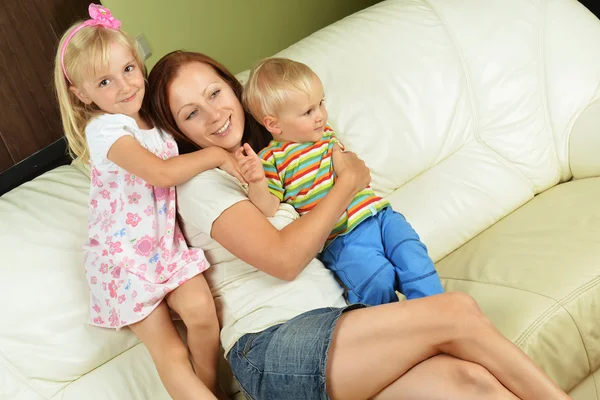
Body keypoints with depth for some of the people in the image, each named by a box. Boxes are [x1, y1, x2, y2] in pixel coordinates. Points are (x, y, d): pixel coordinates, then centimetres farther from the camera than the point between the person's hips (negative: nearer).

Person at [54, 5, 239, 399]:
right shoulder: (104, 129, -18)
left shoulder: (154, 120, 6)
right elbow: (160, 173, -29)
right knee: (170, 353, -9)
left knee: (201, 311, -18)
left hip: (167, 243, 5)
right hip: (124, 254, -5)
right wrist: (216, 155, -17)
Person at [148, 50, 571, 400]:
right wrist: (349, 182, -4)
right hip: (271, 346, -6)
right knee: (457, 312, -19)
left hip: (330, 318, 7)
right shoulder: (199, 182, -2)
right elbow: (283, 259, -14)